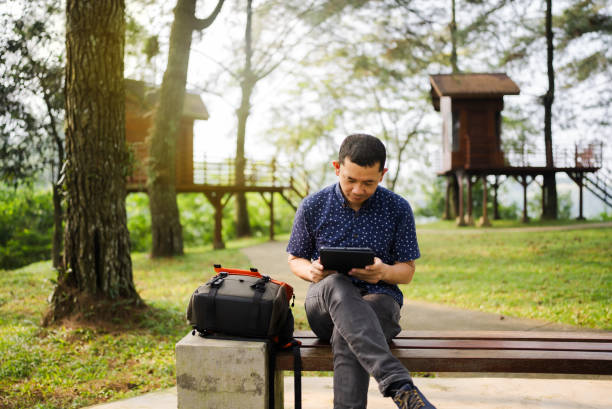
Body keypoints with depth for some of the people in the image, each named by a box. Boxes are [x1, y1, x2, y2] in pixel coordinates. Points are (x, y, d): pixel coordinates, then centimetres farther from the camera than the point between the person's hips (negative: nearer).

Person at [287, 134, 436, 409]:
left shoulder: (398, 209, 3)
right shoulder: (313, 207, 4)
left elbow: (407, 271, 7)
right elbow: (295, 259, 15)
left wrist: (384, 272, -18)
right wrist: (311, 271, -11)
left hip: (379, 298, 0)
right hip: (325, 304, 1)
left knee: (346, 334, -38)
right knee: (337, 284, -39)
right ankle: (398, 384, -55)